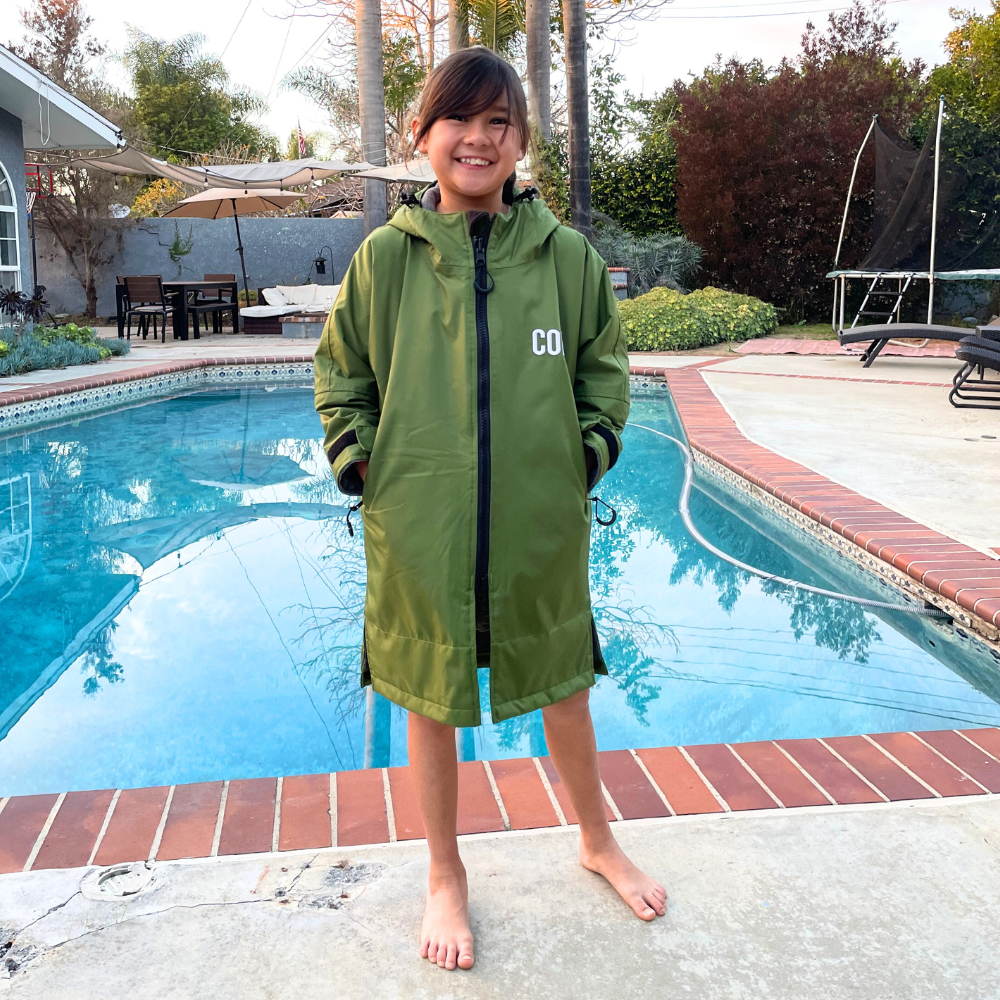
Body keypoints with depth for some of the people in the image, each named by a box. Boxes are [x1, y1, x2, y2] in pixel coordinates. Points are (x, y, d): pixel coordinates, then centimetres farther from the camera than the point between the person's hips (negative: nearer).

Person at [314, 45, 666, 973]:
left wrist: (588, 453, -2)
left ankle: (597, 841, 45)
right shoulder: (385, 256, -4)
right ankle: (445, 878, 38)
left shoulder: (566, 256, -3)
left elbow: (603, 369, 10)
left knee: (565, 689, 17)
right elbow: (340, 374, 6)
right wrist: (364, 467, -4)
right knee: (430, 702, 14)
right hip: (419, 531, 0)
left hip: (542, 527, 1)